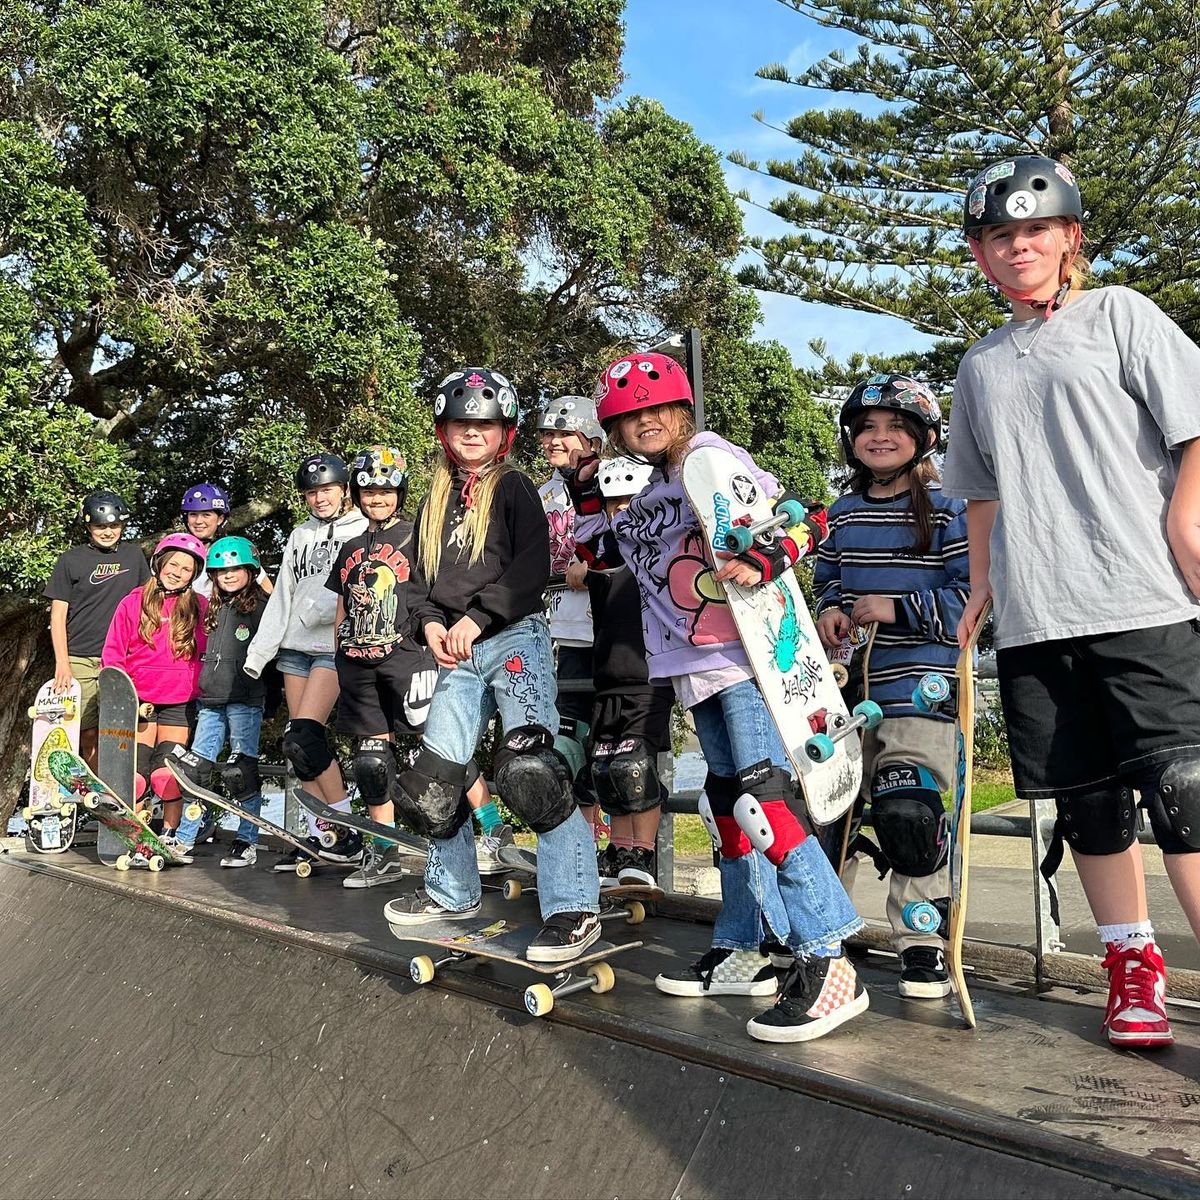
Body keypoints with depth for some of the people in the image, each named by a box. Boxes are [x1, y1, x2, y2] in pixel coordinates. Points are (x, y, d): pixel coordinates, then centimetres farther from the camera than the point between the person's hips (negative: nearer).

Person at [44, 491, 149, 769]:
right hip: (79, 661, -1)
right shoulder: (70, 560, 5)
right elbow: (58, 614, 4)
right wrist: (62, 663, -6)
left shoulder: (133, 555, 11)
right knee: (88, 735, -1)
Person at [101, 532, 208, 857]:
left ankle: (170, 837, 11)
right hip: (138, 701, 0)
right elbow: (112, 653, 6)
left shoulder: (199, 608, 6)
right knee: (135, 773, -3)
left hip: (179, 703, 0)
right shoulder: (134, 603, 5)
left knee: (168, 773, -4)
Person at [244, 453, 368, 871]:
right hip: (295, 647, 6)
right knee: (301, 744, 4)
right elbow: (282, 598, 18)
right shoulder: (300, 536, 19)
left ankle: (348, 832, -7)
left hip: (335, 647, -6)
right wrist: (258, 652, 13)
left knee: (302, 739, -16)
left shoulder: (365, 533, 2)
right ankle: (319, 835, 10)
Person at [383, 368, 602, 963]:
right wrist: (431, 623, 2)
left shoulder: (513, 488, 1)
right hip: (460, 652, 7)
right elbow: (421, 574, 21)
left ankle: (575, 908, -11)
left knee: (530, 770, -18)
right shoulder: (436, 501, 19)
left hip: (515, 639, -6)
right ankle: (452, 892, 26)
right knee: (434, 775, 6)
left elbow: (532, 569, -10)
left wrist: (477, 616, -15)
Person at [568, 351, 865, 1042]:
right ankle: (741, 950, 24)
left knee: (763, 797, -17)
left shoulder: (709, 457, -5)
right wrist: (589, 494, 8)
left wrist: (764, 562, -26)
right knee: (728, 804, 14)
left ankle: (827, 962, -14)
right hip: (694, 668, 8)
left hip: (743, 652, -8)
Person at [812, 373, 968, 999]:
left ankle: (923, 945, 8)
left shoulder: (947, 513, -1)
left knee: (907, 812, -12)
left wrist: (898, 608, -15)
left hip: (919, 687, -5)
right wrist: (829, 609, 2)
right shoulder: (841, 515, 14)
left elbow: (971, 594, -7)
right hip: (850, 686, 5)